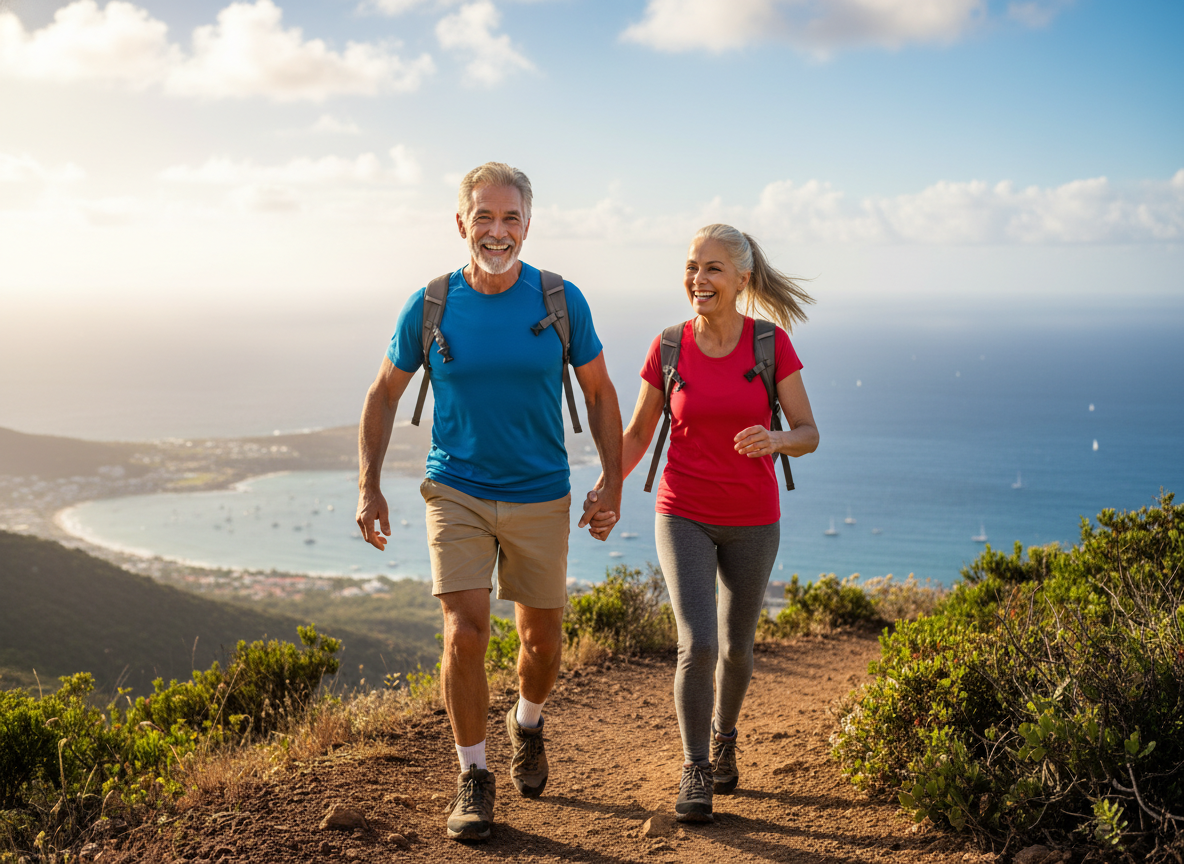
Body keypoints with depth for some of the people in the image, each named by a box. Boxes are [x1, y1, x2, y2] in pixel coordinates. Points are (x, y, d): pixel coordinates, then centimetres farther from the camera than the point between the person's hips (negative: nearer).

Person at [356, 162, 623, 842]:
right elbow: (384, 396, 5)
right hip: (457, 495, -1)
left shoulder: (562, 301, -8)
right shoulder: (429, 308, -7)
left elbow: (600, 394, 3)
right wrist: (368, 488, -3)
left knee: (542, 638, 12)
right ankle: (473, 778, 7)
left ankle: (527, 722, 45)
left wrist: (614, 486, -2)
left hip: (541, 498, 1)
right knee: (466, 633, -13)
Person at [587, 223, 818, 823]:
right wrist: (607, 486, -15)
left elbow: (808, 434, -7)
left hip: (751, 521, 1)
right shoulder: (668, 348, -5)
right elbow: (638, 433, 3)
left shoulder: (772, 343, -8)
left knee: (736, 648, 14)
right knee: (698, 645, -15)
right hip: (684, 518, 0)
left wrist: (773, 439, -30)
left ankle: (723, 735, 44)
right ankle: (695, 772, 5)